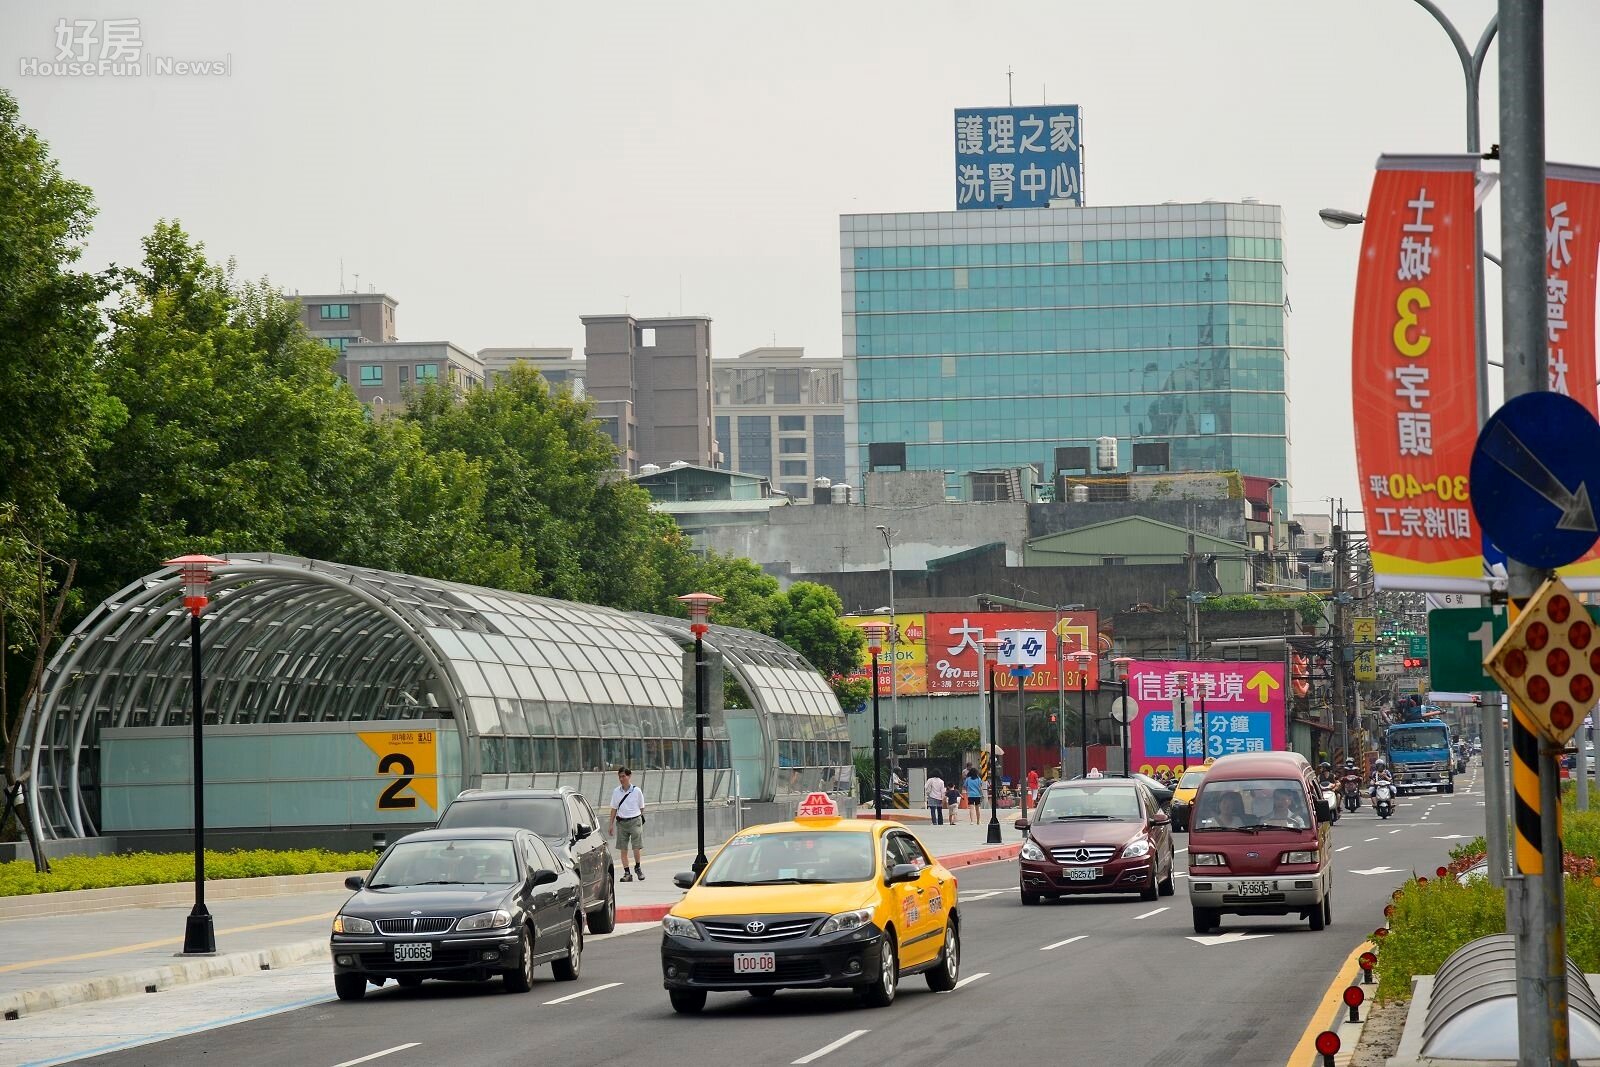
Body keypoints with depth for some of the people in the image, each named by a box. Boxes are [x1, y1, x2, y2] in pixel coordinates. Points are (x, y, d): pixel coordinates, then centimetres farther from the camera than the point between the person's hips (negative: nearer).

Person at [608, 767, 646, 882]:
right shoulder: (616, 792, 4)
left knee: (637, 848, -7)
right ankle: (627, 873, 6)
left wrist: (640, 820, 10)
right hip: (621, 822, 2)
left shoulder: (637, 791, -1)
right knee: (623, 849, 0)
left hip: (635, 821, -2)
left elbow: (641, 808, 9)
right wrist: (611, 824, 5)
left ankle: (638, 867, 19)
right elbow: (614, 809, 8)